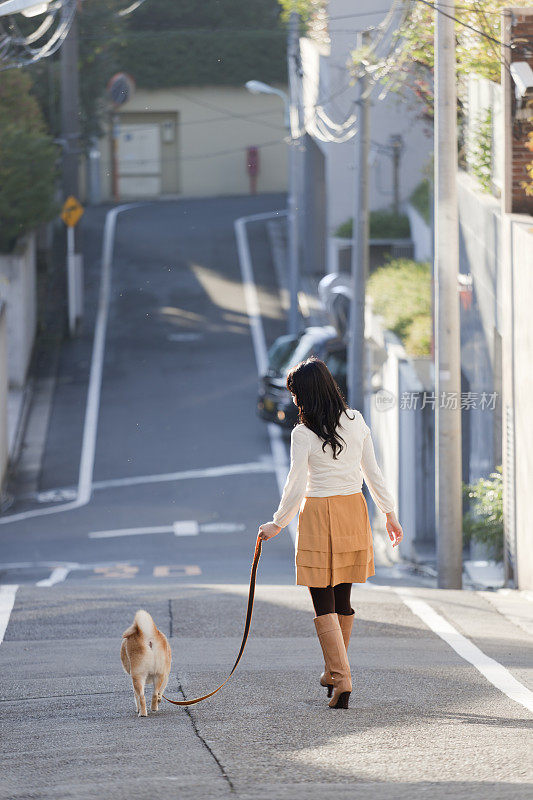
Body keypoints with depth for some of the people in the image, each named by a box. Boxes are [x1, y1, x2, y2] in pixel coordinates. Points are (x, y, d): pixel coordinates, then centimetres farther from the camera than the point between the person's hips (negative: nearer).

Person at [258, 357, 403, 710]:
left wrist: (278, 524, 4)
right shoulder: (357, 422, 0)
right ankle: (333, 674, 27)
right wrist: (390, 514, 14)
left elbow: (296, 489, -11)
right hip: (354, 512, 5)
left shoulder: (303, 434, -14)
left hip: (319, 514, -5)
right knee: (343, 600, 16)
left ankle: (342, 679, -10)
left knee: (324, 604, 0)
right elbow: (373, 474, 5)